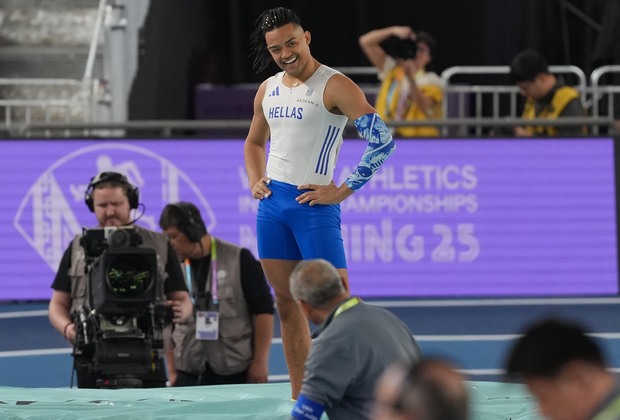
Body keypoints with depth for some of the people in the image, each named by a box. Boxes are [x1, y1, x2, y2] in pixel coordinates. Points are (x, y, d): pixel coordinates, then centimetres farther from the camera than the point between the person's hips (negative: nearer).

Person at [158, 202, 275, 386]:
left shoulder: (239, 260, -3)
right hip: (188, 375, 2)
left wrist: (260, 361, -4)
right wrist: (172, 371, 8)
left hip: (235, 373, -2)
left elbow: (263, 311, -1)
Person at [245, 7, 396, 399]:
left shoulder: (334, 86, -10)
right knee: (287, 303, 8)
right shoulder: (268, 90, 12)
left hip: (313, 203, -7)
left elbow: (382, 138, -17)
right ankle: (300, 399, 13)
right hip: (272, 202, 7)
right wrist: (256, 180, 11)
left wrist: (343, 191, -16)